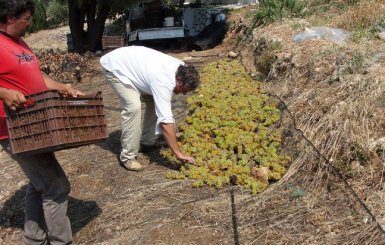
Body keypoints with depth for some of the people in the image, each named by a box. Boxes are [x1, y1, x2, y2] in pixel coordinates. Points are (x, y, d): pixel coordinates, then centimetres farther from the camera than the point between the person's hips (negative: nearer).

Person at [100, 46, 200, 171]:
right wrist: (178, 153, -37)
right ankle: (128, 157, -14)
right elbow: (165, 121, -39)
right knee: (133, 107, -25)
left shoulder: (182, 68, -10)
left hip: (133, 63, 9)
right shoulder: (164, 82, -36)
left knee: (155, 100, 2)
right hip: (115, 67, -9)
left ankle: (147, 143, 14)